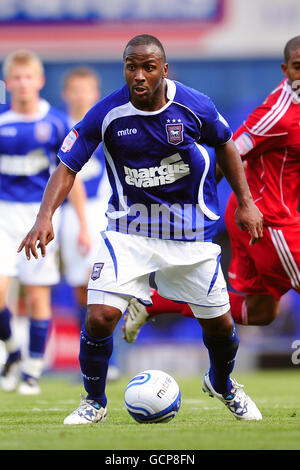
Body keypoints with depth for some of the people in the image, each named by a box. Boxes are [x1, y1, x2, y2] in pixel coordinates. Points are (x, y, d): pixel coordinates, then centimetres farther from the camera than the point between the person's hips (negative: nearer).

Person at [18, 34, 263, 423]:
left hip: (191, 230, 1)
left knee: (219, 324, 8)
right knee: (100, 316, -18)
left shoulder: (195, 107, -13)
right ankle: (94, 403, 7)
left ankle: (221, 384, 43)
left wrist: (245, 203, 6)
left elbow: (225, 145, 7)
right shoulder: (106, 114, -16)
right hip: (129, 227, -1)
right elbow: (68, 165, -9)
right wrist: (45, 216, -24)